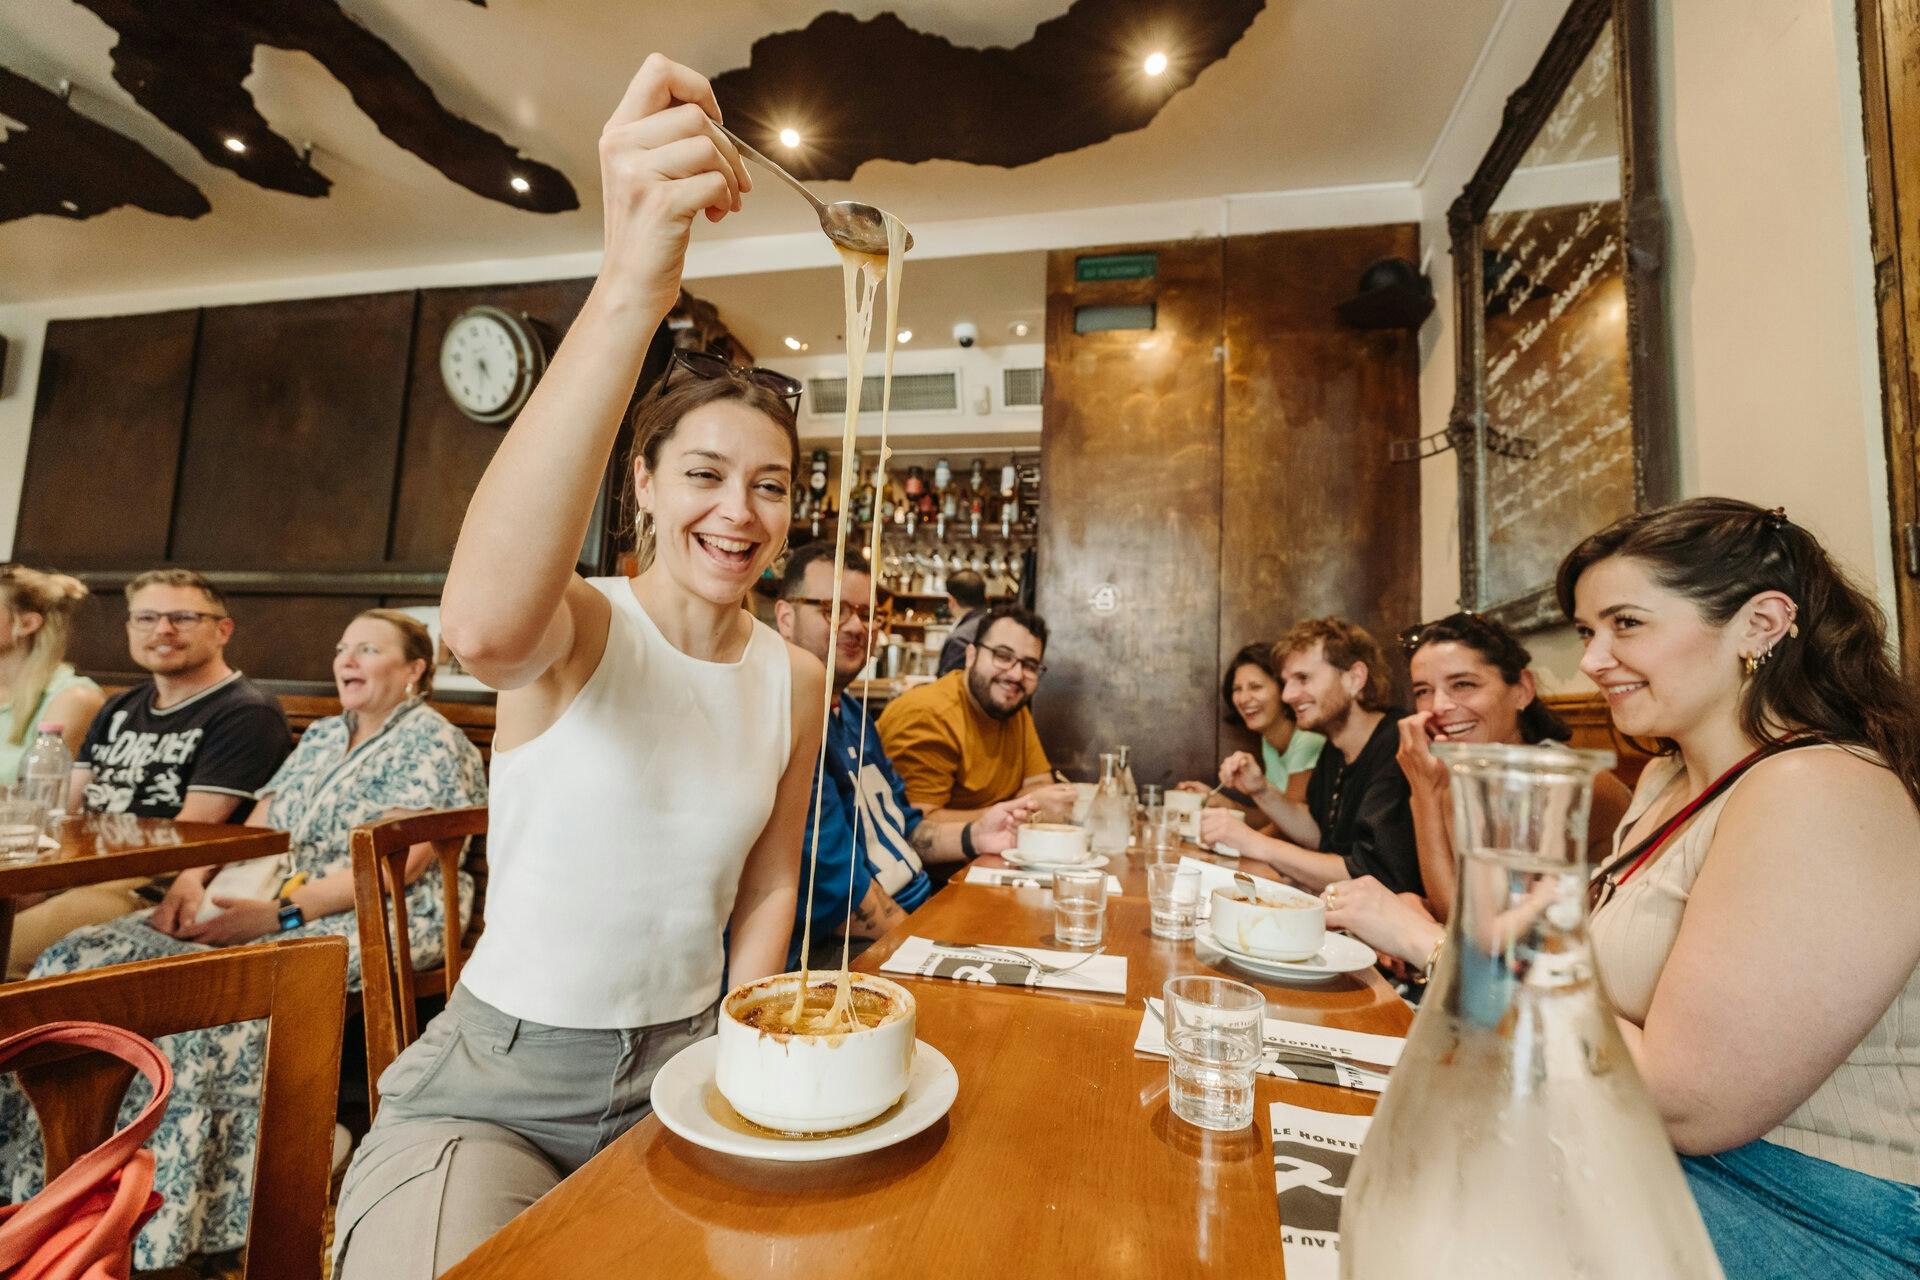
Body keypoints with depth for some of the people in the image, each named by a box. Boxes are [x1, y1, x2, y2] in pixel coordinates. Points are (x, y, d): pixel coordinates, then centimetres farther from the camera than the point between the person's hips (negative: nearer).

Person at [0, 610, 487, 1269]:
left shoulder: (433, 742, -6)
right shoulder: (321, 735, 21)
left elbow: (401, 862, -16)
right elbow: (256, 827, 19)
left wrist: (280, 913, -20)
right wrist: (195, 878, -1)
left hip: (374, 920, -8)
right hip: (261, 904, 8)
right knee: (84, 960, -8)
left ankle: (164, 1224, -16)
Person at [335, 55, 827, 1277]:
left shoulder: (796, 678, -3)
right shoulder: (579, 624, -16)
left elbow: (768, 887, 5)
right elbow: (487, 626, -42)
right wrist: (632, 292, -50)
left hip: (689, 1066, 4)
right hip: (497, 1082, -3)